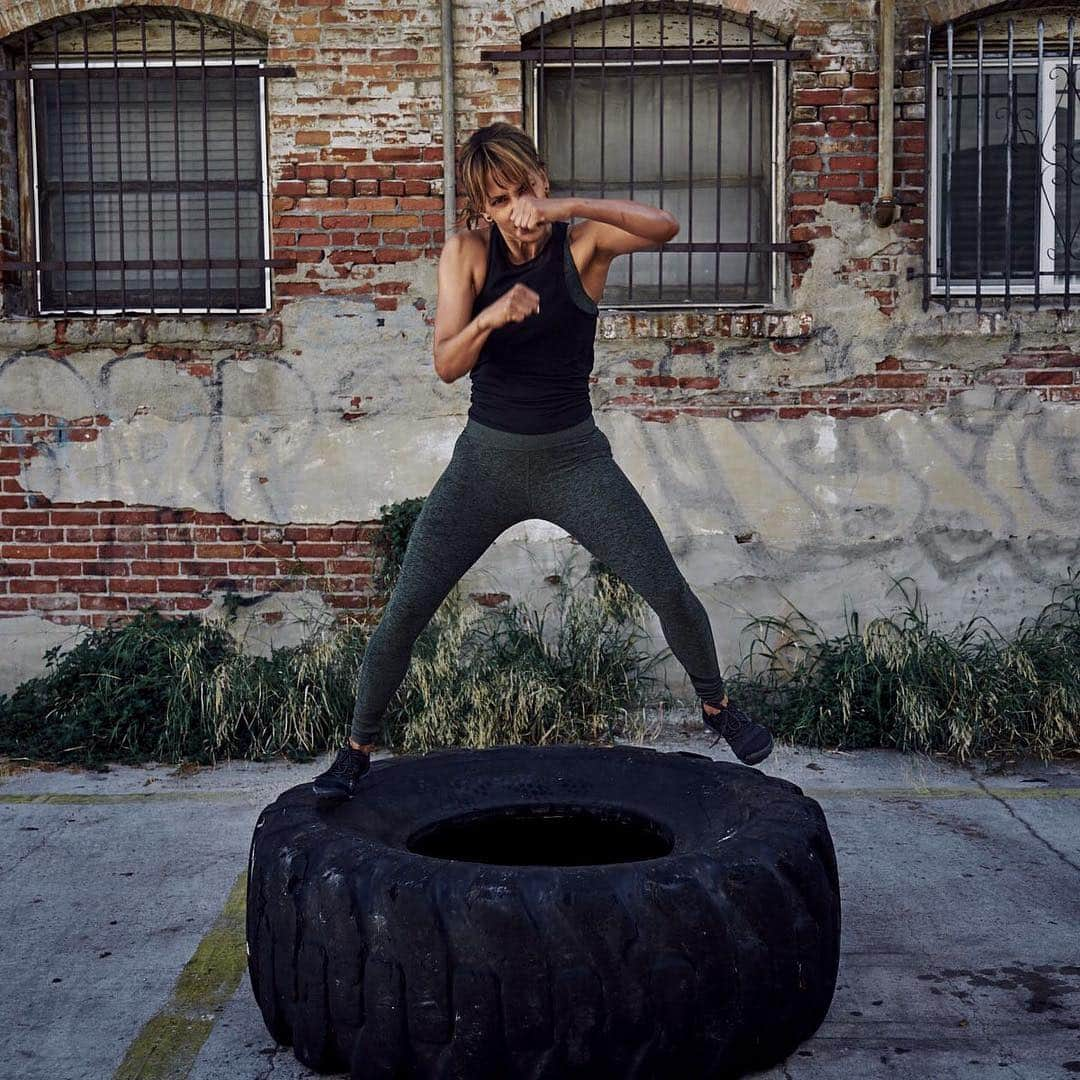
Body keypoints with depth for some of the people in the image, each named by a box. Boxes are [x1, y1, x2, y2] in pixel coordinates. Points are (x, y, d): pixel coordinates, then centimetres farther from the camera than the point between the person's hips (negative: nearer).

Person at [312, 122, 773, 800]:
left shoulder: (582, 243, -8)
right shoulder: (468, 252, -5)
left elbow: (665, 228, -28)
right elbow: (447, 366, -14)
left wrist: (568, 207, -38)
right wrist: (489, 318, -33)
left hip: (573, 457, -1)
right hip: (487, 458, 1)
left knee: (671, 594, -3)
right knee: (404, 612, -4)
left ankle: (717, 706, 26)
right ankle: (358, 748, 16)